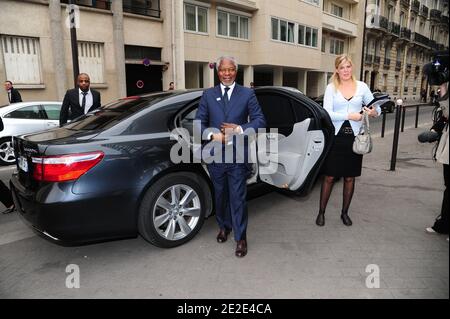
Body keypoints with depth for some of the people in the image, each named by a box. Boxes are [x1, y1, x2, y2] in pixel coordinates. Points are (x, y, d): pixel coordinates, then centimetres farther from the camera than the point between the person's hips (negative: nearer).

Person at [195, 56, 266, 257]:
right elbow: (199, 122, 4)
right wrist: (213, 135, -14)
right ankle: (224, 227, 39)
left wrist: (240, 129, -17)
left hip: (238, 155, -2)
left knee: (238, 197, 0)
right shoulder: (208, 95, 7)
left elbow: (260, 120, -2)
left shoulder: (247, 94, 3)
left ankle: (240, 237, 15)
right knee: (220, 195, 17)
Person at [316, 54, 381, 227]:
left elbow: (376, 107, 8)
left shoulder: (362, 86, 6)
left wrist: (374, 112, -16)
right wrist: (350, 116, -20)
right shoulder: (331, 88, 1)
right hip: (336, 136, -2)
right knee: (329, 177, 2)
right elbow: (327, 113, -10)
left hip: (354, 137, 2)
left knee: (350, 178, 10)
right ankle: (321, 212, 15)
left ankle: (345, 212, 25)